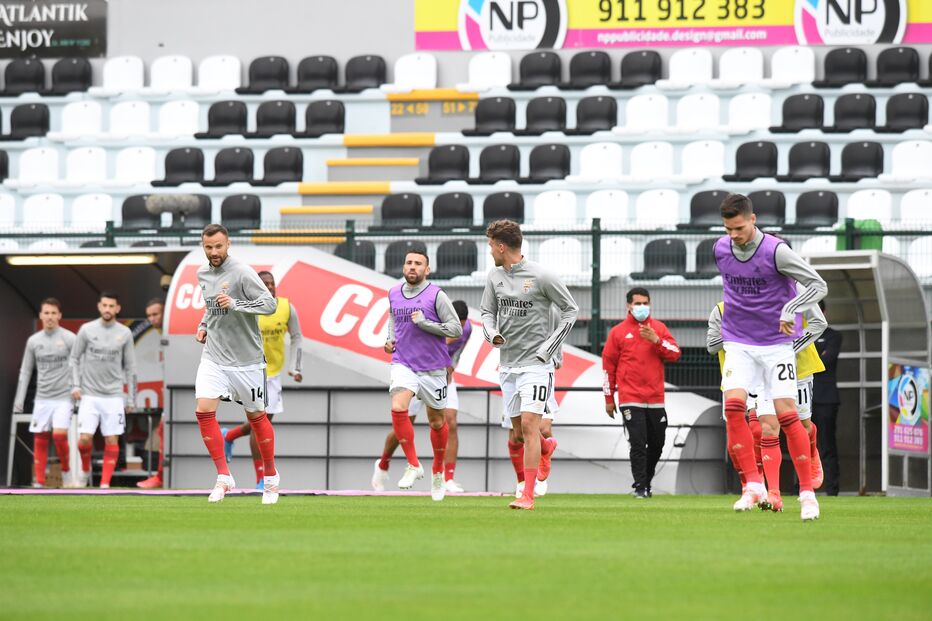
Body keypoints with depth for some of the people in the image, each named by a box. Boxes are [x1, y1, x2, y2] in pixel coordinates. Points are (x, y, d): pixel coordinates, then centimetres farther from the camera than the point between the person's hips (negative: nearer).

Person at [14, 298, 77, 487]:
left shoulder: (69, 338, -3)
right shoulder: (33, 341, 8)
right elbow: (25, 372, 12)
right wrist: (19, 401, 8)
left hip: (64, 397, -4)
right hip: (42, 399, 4)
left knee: (59, 434, -17)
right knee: (40, 440, 0)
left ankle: (66, 471, 5)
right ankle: (40, 482, 5)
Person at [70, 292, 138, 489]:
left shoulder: (125, 333, 3)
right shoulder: (87, 330, 1)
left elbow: (130, 367, 7)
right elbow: (75, 358, 7)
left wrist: (131, 399, 5)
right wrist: (75, 385, -4)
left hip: (114, 396, 1)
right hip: (90, 395, -1)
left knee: (112, 440, -4)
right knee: (85, 438, -8)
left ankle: (105, 484, 2)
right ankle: (85, 469, 21)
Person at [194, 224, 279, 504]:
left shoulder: (242, 273, -14)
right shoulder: (203, 274, 7)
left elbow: (270, 304, -21)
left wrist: (235, 304, -31)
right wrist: (203, 325, 9)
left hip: (246, 359, -5)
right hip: (213, 357, 5)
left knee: (256, 416, 7)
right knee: (204, 411, -14)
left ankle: (271, 477, 27)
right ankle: (224, 477, -6)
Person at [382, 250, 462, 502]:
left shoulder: (436, 296, -8)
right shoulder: (393, 294, 6)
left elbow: (456, 329, -9)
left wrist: (425, 323, -18)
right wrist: (390, 339, 8)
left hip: (433, 367, -2)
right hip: (403, 364, 2)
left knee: (436, 421, 11)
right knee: (398, 408, -23)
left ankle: (438, 471, 34)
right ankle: (413, 465, -12)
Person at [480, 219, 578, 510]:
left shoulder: (541, 276, -10)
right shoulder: (495, 276, 7)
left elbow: (571, 309, -1)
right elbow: (487, 311, 17)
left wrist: (549, 347, -8)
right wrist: (492, 333, -6)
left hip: (535, 364, -6)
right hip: (507, 364, 6)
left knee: (529, 426, -15)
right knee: (518, 434, 10)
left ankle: (528, 496, -14)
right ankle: (547, 447, 44)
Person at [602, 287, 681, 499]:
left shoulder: (659, 328, 10)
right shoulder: (618, 332, 4)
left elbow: (675, 354, 3)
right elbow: (608, 366, 6)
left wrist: (656, 340, -14)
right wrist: (609, 399, 4)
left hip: (655, 399, 3)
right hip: (630, 399, -3)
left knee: (657, 443, 10)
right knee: (638, 442, -12)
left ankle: (647, 480, 27)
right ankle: (640, 487, -9)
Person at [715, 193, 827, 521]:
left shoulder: (775, 251, -13)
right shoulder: (721, 249, 2)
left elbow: (818, 285, -12)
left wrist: (790, 310, -23)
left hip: (776, 343, -3)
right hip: (738, 343, 3)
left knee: (787, 414, -10)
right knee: (733, 404, -18)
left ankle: (807, 492, -1)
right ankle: (754, 486, -13)